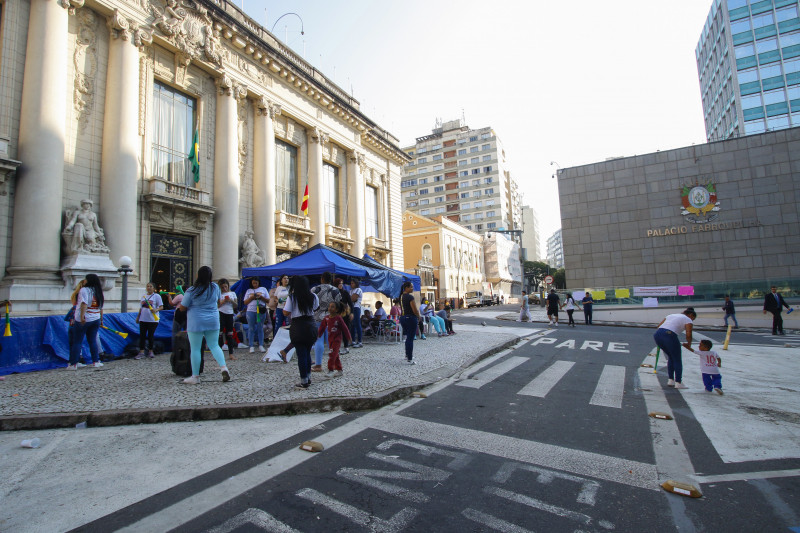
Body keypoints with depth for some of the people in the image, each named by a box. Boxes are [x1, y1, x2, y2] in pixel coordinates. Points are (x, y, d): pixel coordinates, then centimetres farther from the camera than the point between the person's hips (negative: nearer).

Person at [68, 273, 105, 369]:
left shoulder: (84, 290, -9)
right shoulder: (98, 292, 11)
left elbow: (84, 304, -24)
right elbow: (101, 308, 15)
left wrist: (82, 316, -31)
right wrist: (101, 320, 22)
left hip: (83, 321, -6)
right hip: (96, 320, 6)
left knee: (77, 342, 2)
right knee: (93, 341, 12)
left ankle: (73, 364, 5)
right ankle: (96, 361, 12)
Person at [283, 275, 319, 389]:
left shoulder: (292, 297, -11)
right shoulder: (313, 296, 1)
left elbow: (286, 313, -10)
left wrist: (285, 305, 6)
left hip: (298, 327, -4)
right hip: (311, 326, 4)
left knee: (301, 354, 2)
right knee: (307, 353, 17)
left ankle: (304, 382, 7)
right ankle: (308, 378, 25)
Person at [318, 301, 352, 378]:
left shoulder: (338, 318, -11)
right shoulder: (326, 318, 2)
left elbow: (344, 328, -6)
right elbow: (322, 327, 9)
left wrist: (349, 337, -1)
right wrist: (318, 335, 7)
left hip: (337, 339, -6)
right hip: (330, 339, 6)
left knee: (332, 354, -15)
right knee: (335, 356, 13)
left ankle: (331, 370, -9)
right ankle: (339, 370, 23)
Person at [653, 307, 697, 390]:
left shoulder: (672, 315, 30)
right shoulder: (688, 320, 12)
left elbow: (659, 326, 22)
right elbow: (688, 335, -2)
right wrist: (689, 344, 14)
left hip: (657, 334, 6)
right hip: (670, 336, -6)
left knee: (671, 358, 25)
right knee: (677, 360, 13)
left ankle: (671, 380, 26)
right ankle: (678, 383, 14)